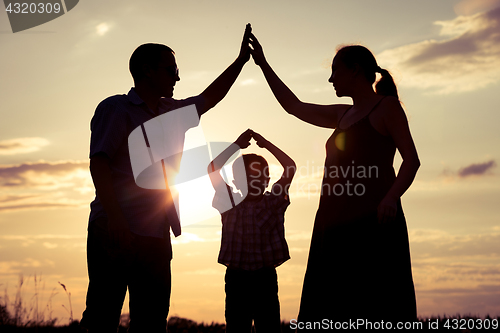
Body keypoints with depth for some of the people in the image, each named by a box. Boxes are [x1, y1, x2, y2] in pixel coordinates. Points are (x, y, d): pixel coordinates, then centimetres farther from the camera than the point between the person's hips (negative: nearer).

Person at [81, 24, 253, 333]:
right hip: (117, 233, -7)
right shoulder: (116, 108, -2)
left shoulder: (172, 111, 19)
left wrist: (241, 59, 30)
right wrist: (114, 217, -22)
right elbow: (98, 163, -12)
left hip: (156, 236, 8)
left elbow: (209, 97, 33)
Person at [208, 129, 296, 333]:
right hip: (237, 277, 0)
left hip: (266, 277, 0)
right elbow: (213, 169, -6)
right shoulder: (230, 204, 2)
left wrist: (266, 144, -5)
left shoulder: (273, 203, 2)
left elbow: (290, 167, -6)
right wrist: (237, 145, -4)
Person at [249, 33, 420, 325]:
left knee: (377, 316, -14)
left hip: (371, 222, -7)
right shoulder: (345, 115, 26)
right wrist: (263, 63, 33)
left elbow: (412, 160, -5)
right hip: (336, 224, 8)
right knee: (333, 316, -1)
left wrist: (391, 197, -23)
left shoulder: (387, 105, 4)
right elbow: (294, 106, 32)